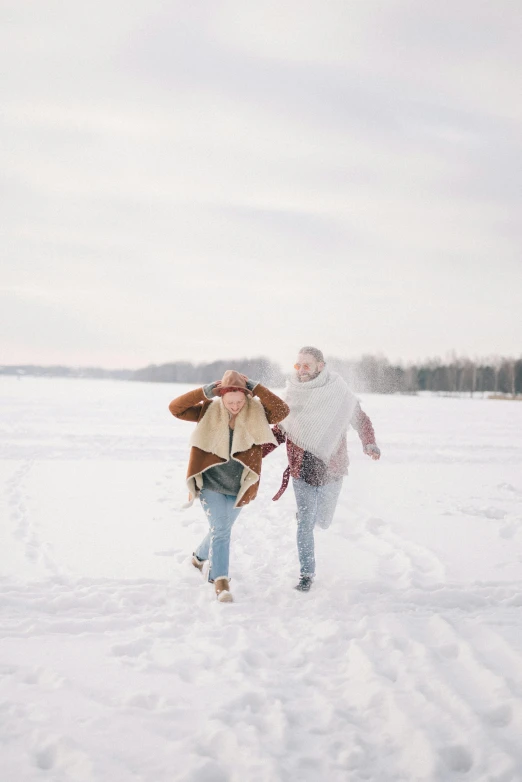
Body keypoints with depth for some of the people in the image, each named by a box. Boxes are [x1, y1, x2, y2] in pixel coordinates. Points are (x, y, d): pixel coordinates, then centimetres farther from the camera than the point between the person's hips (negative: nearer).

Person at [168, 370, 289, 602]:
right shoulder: (209, 411, -10)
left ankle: (200, 557, 47)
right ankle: (221, 583, -6)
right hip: (210, 483, -2)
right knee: (220, 529, -10)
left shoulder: (257, 412, -10)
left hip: (238, 487, 2)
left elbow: (282, 411, -25)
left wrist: (257, 389, -29)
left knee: (221, 529, 19)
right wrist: (204, 392, -25)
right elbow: (175, 408, -14)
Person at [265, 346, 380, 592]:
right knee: (305, 524, -3)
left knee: (322, 522, 15)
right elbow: (279, 431, 8)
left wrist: (369, 444, -18)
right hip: (301, 469, 0)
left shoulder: (339, 394, -11)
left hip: (331, 469, 0)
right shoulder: (292, 395, -3)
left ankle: (304, 512, 50)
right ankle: (306, 574, 11)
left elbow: (361, 421, 0)